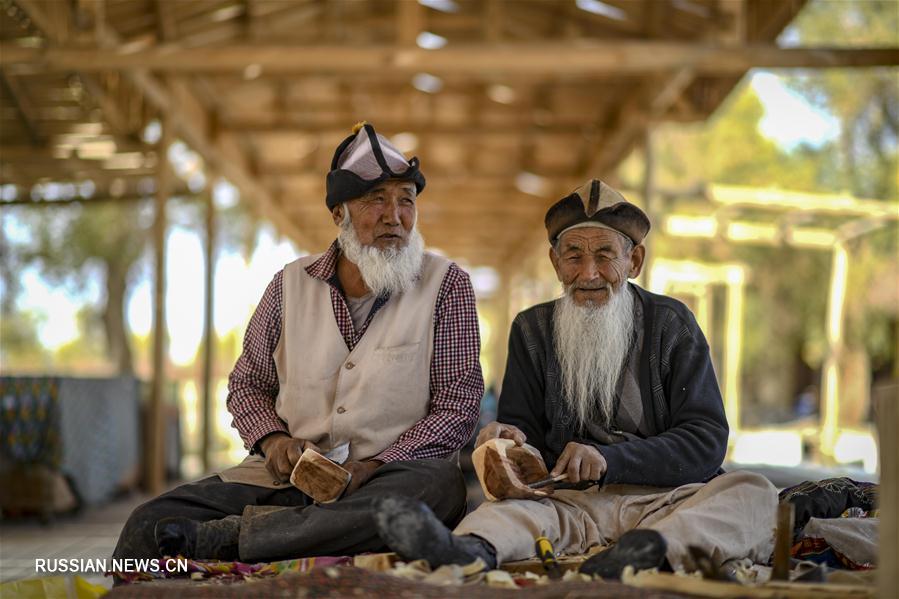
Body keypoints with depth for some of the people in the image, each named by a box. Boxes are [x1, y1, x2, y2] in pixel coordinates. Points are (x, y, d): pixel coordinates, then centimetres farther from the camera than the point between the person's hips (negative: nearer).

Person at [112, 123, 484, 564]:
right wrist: (272, 439, -3)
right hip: (284, 476, 1)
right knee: (148, 526, -24)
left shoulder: (446, 285, 4)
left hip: (391, 474, -1)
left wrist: (377, 465, -16)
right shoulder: (292, 284, 12)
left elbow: (457, 406, -1)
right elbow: (247, 384, 20)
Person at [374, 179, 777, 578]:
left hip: (663, 500, 0)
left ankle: (658, 546, -57)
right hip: (571, 502, 1)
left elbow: (706, 440, -1)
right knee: (511, 510, -33)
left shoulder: (671, 324, 8)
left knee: (755, 492, -31)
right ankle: (467, 550, -64)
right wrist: (512, 439, -14)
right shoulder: (533, 330, 16)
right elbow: (524, 427, 12)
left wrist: (608, 459, -16)